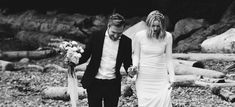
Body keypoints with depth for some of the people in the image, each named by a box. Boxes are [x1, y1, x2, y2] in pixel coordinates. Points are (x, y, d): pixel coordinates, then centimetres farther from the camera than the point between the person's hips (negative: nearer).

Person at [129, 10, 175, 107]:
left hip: (161, 79, 0)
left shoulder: (167, 37, -4)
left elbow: (168, 59, 5)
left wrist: (172, 77, 0)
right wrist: (135, 66, -13)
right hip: (144, 78, 0)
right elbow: (136, 55, 6)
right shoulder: (139, 36, -6)